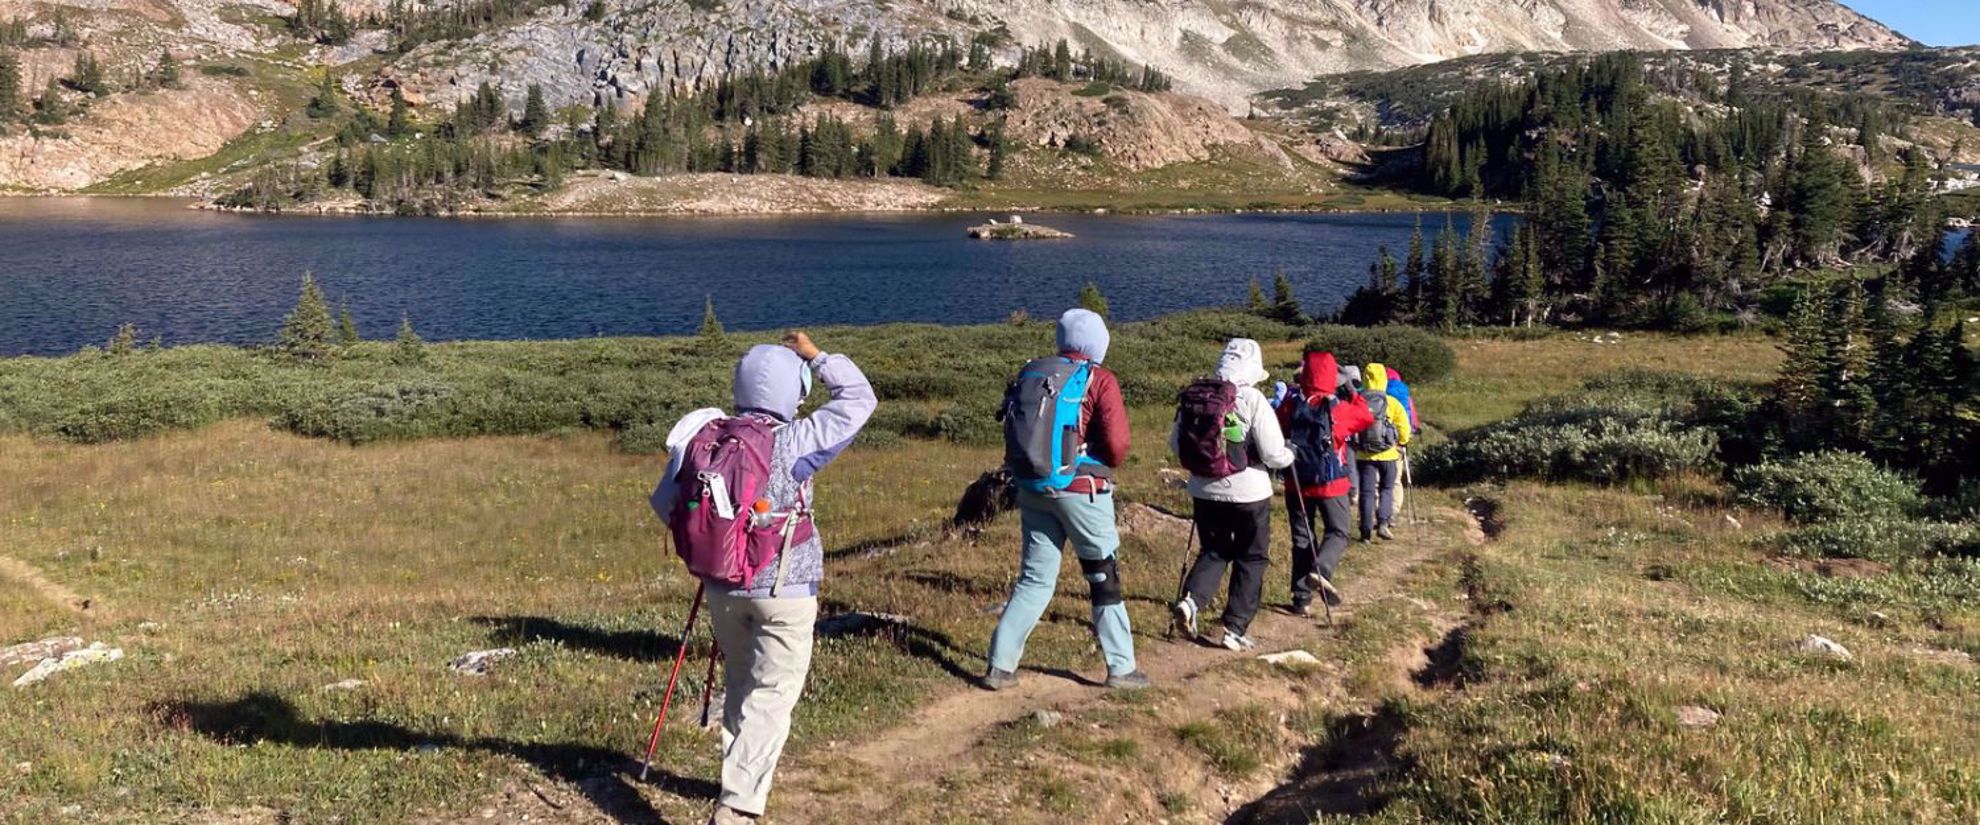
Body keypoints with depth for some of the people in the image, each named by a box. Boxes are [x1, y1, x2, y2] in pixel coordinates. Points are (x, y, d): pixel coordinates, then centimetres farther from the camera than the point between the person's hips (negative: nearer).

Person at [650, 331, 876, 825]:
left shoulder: (704, 438, -2)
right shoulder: (791, 444, -16)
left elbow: (664, 502, 8)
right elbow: (859, 399, -7)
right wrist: (816, 357, 3)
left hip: (722, 587, 6)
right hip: (782, 589, -5)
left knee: (741, 685, 22)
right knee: (771, 695, 0)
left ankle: (741, 778, 37)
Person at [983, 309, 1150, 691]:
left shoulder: (1030, 374, 6)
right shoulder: (1099, 380, -8)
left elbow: (1010, 430, 8)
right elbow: (1117, 445, -13)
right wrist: (1103, 464, 7)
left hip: (1032, 488, 5)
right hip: (1081, 489, -5)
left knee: (1035, 578, 12)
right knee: (1104, 579, 8)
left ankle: (1000, 665, 8)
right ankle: (1121, 668, 14)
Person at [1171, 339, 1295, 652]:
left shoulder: (1194, 396, -1)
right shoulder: (1252, 400, -14)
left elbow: (1175, 443, 7)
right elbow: (1274, 455, -15)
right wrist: (1290, 454, 7)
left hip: (1204, 491, 4)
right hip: (1247, 493, -4)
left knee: (1214, 551, 21)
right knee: (1251, 559, 13)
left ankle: (1190, 600, -4)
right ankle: (1235, 629, 12)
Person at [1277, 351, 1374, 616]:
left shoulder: (1291, 403, -6)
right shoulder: (1339, 407, -12)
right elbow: (1366, 418, 3)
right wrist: (1351, 391, 7)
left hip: (1296, 481, 3)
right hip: (1331, 483, -3)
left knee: (1302, 537, 11)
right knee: (1338, 532, 11)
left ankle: (1302, 597, 10)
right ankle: (1320, 571, -16)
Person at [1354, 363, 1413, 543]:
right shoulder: (1391, 403, -6)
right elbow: (1404, 427, -3)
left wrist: (1354, 444, 16)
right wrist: (1401, 443, 16)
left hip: (1364, 454, 1)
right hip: (1387, 454, -1)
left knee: (1367, 492, 6)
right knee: (1387, 489, 16)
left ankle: (1367, 531, 6)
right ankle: (1383, 523, -1)